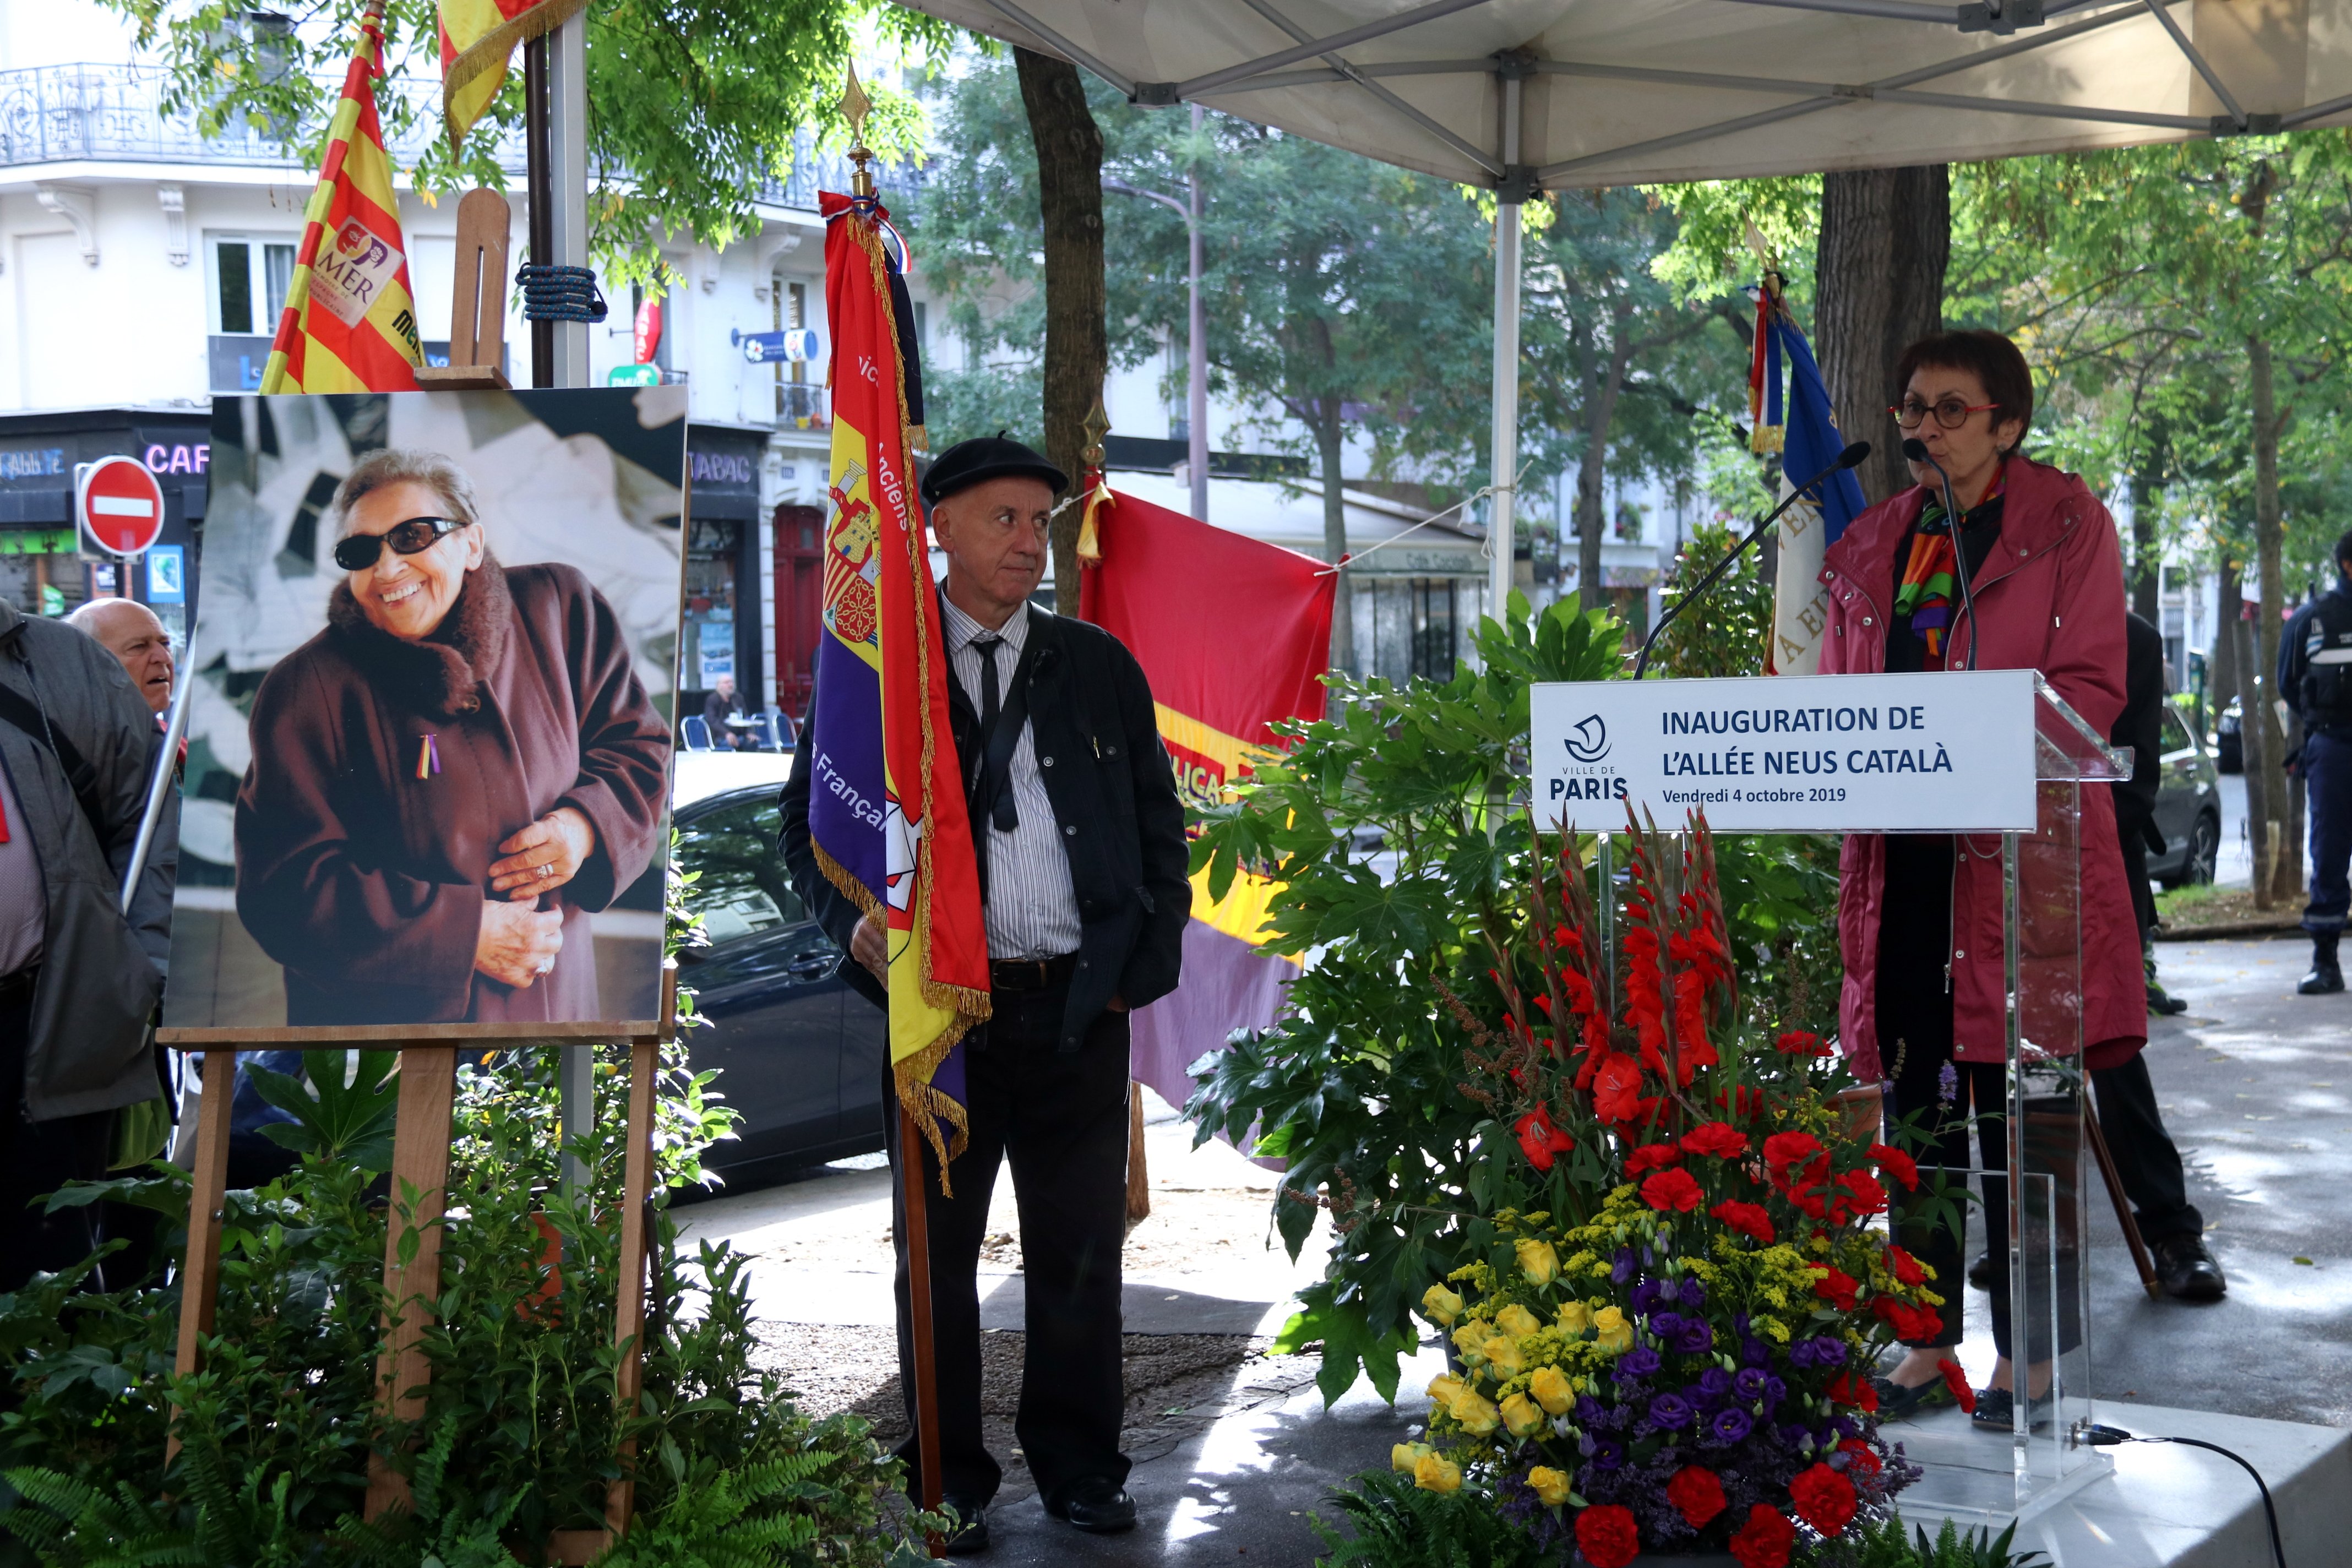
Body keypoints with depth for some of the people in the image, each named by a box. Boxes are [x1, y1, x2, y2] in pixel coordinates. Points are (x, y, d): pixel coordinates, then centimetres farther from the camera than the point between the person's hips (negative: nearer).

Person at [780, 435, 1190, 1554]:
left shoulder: (1099, 669, 12)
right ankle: (949, 1482, 19)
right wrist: (856, 921, -11)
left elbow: (1159, 824, 15)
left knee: (1082, 1249, 8)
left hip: (1081, 1003, 2)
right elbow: (808, 816, 6)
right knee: (939, 1249, 7)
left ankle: (1078, 1466, 23)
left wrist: (1146, 959, 4)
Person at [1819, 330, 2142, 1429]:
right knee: (1915, 1105, 7)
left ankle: (2030, 1356, 5)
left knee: (2013, 1102, -4)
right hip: (1902, 855, 5)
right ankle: (1928, 1341, 16)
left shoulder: (2068, 524, 3)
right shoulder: (1870, 547, 17)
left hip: (2019, 850, -5)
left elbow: (2089, 689, -5)